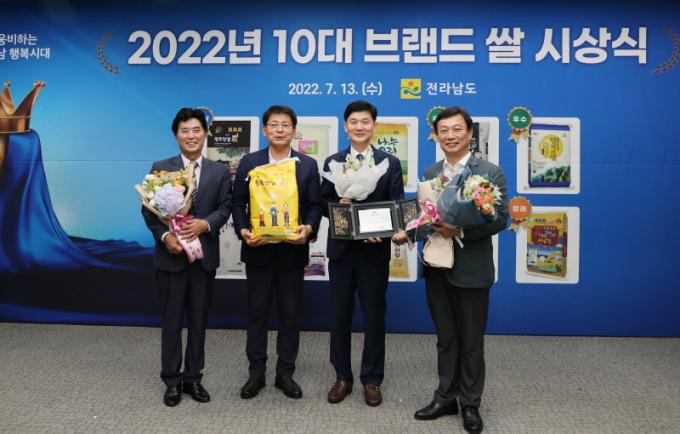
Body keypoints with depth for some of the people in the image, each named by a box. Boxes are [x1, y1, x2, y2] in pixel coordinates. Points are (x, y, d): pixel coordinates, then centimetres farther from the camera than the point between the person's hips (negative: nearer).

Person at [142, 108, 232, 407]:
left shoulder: (220, 172, 7)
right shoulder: (160, 168, 3)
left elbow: (225, 207, 0)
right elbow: (148, 209, -2)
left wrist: (205, 224, -19)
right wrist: (165, 235, -17)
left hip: (205, 255, 2)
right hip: (170, 254, -1)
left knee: (199, 319, 10)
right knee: (172, 320, 7)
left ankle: (193, 377, 24)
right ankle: (172, 380, 20)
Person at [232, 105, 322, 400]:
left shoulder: (308, 165, 4)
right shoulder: (249, 162, 5)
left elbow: (315, 205, 0)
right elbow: (238, 202, 2)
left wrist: (308, 229, -19)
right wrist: (243, 231, -14)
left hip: (292, 250, 0)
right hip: (258, 250, 0)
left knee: (290, 315, 9)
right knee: (257, 313, 10)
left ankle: (285, 373, 23)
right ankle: (256, 373, 24)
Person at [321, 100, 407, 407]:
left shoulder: (390, 163, 3)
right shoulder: (332, 162, 6)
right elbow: (323, 204, 4)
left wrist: (398, 231, -21)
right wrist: (338, 205, -17)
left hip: (375, 249, -1)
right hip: (341, 248, 2)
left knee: (374, 316, 8)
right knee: (339, 315, 10)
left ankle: (372, 380, 23)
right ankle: (342, 377, 26)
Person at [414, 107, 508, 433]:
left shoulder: (490, 172, -6)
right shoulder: (430, 174, 9)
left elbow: (500, 219, -13)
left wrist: (461, 230, -25)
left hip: (471, 270, -4)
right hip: (436, 268, 4)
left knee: (471, 342, 10)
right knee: (445, 338, 16)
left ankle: (470, 404, 28)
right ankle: (446, 398, 32)